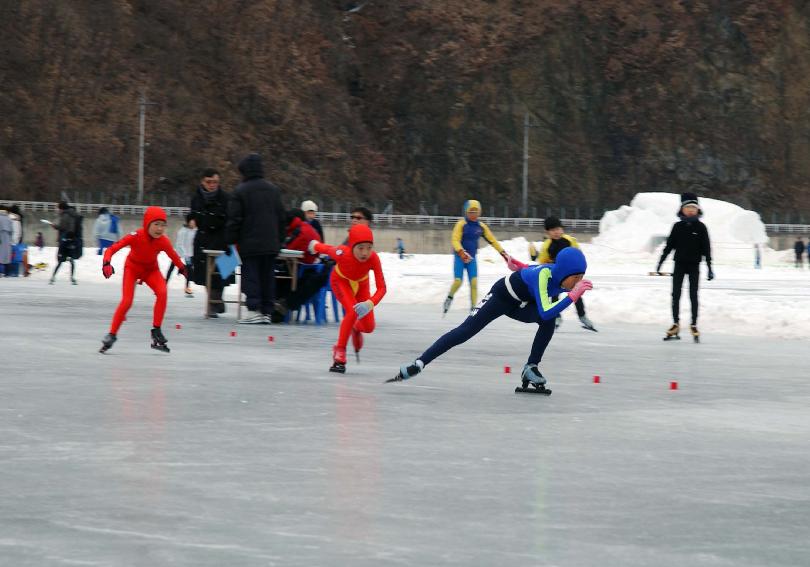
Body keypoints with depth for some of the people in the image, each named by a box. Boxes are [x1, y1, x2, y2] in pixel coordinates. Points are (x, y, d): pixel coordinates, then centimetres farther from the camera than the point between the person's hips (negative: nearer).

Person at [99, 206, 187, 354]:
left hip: (151, 270, 2)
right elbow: (112, 249, -30)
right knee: (127, 301, -17)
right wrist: (106, 263, -46)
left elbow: (174, 257, -1)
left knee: (162, 293, -23)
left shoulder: (163, 242, -23)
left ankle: (156, 331, -12)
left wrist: (182, 268, 11)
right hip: (132, 268, -2)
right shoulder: (136, 236, -32)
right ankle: (112, 335, 0)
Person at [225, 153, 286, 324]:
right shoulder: (274, 190, 10)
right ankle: (267, 311, 8)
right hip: (271, 244, 5)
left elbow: (234, 219, -9)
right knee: (268, 276, 9)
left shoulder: (241, 191, -7)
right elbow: (281, 218, 15)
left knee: (250, 276, -1)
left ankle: (254, 310, -9)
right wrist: (279, 240, 22)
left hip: (250, 244, -5)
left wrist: (231, 240, -1)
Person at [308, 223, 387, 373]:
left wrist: (370, 304, -58)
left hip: (361, 283, 2)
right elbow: (327, 249, -18)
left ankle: (356, 328, 38)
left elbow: (381, 288, -39)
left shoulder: (373, 258, -39)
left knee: (369, 327, 0)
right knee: (353, 312, -27)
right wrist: (315, 245, 4)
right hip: (340, 280, -2)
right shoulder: (342, 254, -41)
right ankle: (339, 353, -12)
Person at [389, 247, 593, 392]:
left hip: (521, 305, 6)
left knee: (550, 322, -22)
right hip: (501, 296, -6)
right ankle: (419, 364, -14)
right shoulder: (544, 276, -37)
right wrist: (573, 295, -51)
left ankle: (531, 367, -11)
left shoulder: (562, 277, -16)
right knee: (466, 331, -15)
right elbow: (544, 312, -50)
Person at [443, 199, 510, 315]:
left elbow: (492, 240, 9)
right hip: (459, 257, -3)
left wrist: (503, 253, 6)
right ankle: (449, 298, 21)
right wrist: (462, 252, -34)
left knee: (474, 282, -8)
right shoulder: (461, 224, -10)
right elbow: (455, 240, -18)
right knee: (457, 282, -10)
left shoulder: (481, 226, 3)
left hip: (472, 258, 3)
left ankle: (474, 308, -3)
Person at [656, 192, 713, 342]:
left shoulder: (700, 227, -1)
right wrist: (660, 262, 6)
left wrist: (710, 268, -5)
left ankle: (694, 325, 7)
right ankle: (675, 324, 11)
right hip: (679, 264, 2)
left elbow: (706, 249, -1)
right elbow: (669, 245, 8)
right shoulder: (678, 227, 3)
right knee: (675, 295, 2)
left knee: (693, 295, 0)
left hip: (694, 265, -2)